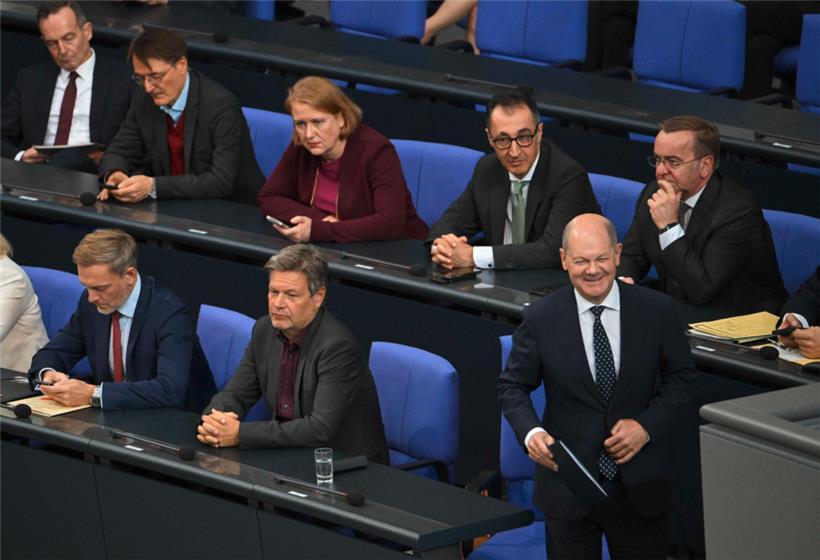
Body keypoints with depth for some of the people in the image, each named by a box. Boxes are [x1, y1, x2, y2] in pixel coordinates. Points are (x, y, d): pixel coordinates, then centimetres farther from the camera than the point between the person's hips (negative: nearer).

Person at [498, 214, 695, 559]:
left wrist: (647, 424, -11)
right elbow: (512, 386, 0)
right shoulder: (541, 319, -8)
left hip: (640, 482, 1)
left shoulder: (657, 310, -6)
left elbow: (681, 376, 4)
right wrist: (531, 432, -19)